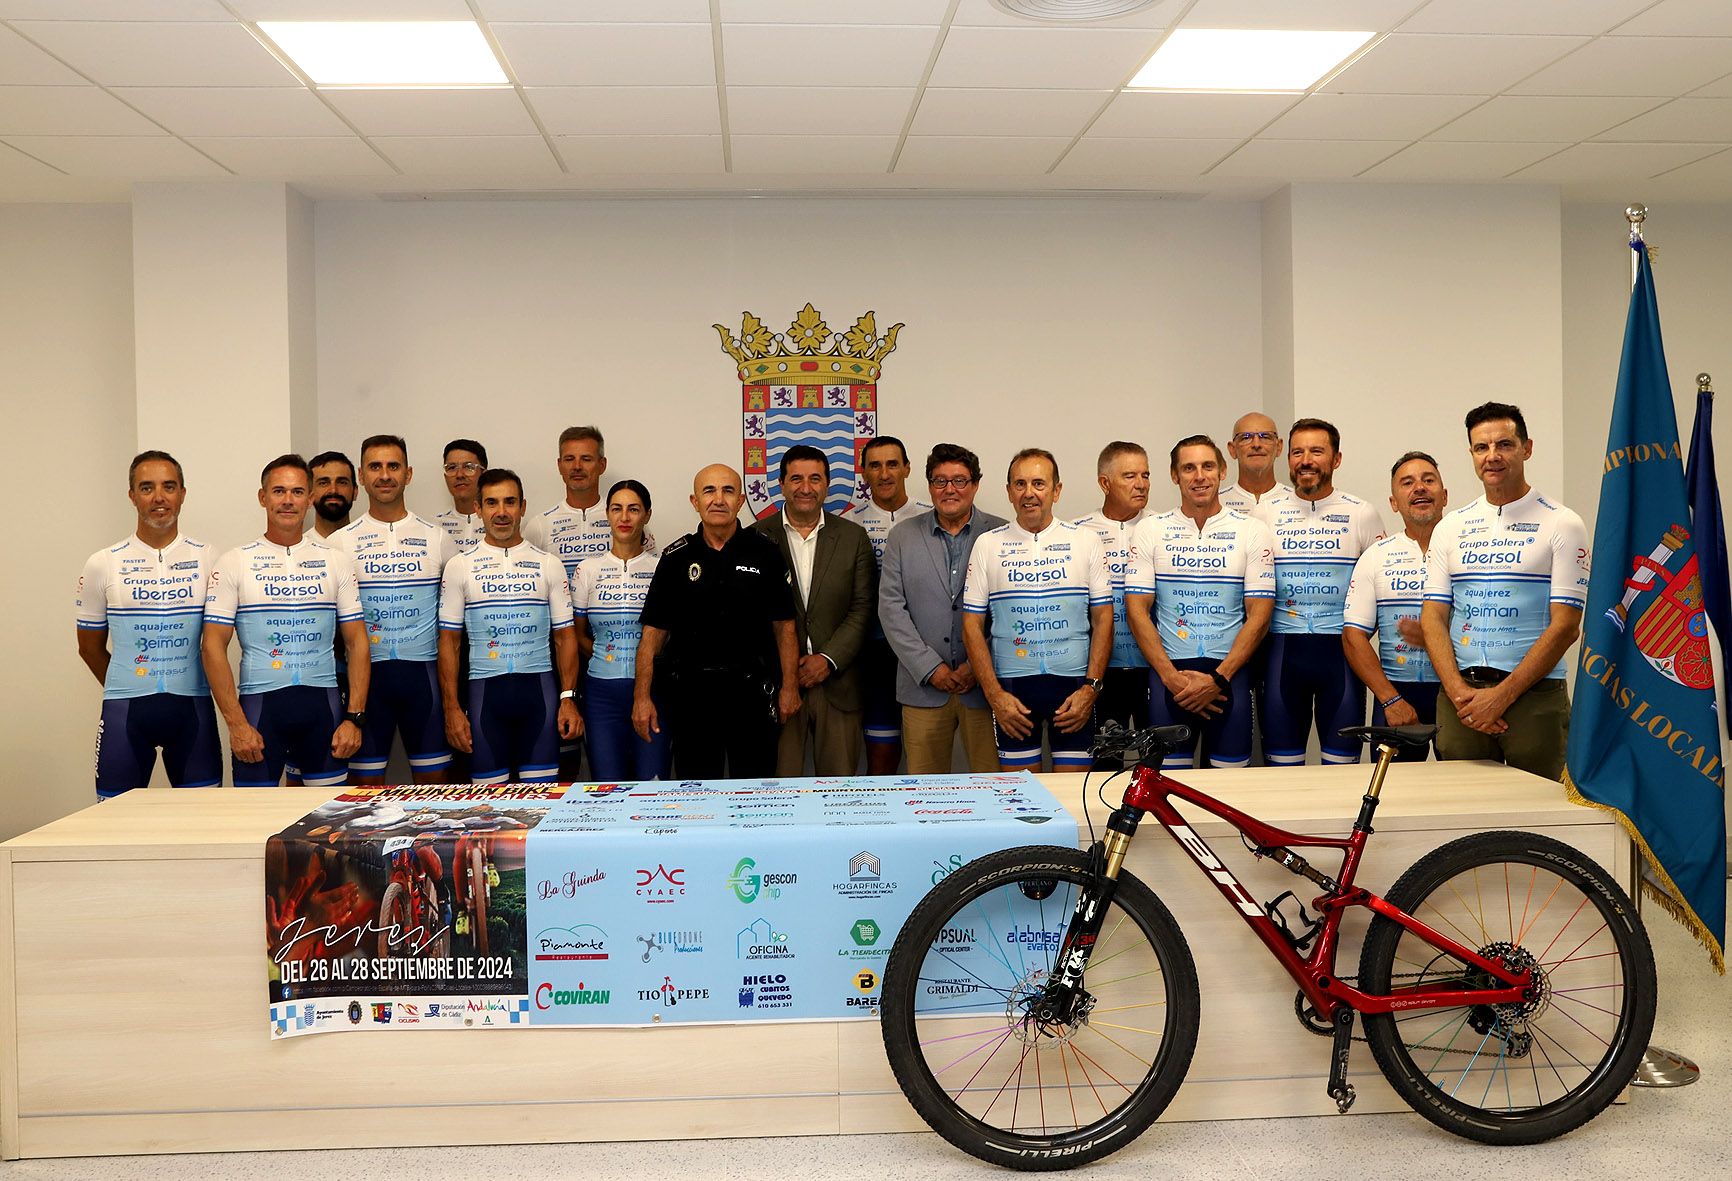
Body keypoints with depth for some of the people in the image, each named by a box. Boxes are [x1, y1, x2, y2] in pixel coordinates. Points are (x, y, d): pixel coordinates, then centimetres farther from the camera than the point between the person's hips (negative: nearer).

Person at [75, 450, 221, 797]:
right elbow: (90, 647, 10)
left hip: (192, 706, 0)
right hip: (124, 712, 0)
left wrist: (185, 694, 6)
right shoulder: (102, 564, 2)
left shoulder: (207, 560, 2)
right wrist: (129, 694, 9)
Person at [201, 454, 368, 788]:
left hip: (323, 705, 2)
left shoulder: (336, 561, 7)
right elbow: (213, 646, -2)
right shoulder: (234, 563, 2)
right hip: (259, 705, -1)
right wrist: (236, 723, -10)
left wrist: (355, 717, -3)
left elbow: (357, 642, 6)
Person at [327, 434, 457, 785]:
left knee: (434, 778, 5)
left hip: (423, 671, 1)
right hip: (365, 673, 0)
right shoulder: (341, 541, 4)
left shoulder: (436, 538, 6)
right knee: (367, 784, 6)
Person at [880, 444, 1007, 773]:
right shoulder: (902, 536, 8)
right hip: (923, 685, 1)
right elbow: (891, 608, 2)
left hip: (985, 685, -1)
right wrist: (930, 669, -7)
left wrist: (979, 666, -10)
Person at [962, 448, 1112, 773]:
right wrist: (994, 695, -6)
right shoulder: (987, 545, 4)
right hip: (1012, 687, 0)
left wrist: (1091, 688, -6)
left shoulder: (1085, 540, 4)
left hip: (1075, 685, 0)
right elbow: (972, 626, 2)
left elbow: (1103, 618, 3)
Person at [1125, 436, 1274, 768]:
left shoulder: (1252, 531, 6)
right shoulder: (1149, 530, 7)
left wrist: (1218, 679, -10)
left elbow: (1259, 616, 0)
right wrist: (1172, 677, -9)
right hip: (1169, 670, 0)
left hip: (1229, 670, 0)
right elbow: (1137, 609, 2)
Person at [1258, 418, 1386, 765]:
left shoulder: (1362, 514, 5)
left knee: (1343, 760, 4)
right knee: (1282, 761, 5)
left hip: (1341, 648, -1)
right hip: (1282, 648, 1)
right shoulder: (1267, 512, 7)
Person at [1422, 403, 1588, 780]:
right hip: (1460, 696, 3)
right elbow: (1433, 617, 5)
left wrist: (1502, 695, -13)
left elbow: (1565, 625, -7)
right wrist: (1459, 691, -10)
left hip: (1534, 694, -3)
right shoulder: (1450, 528, 11)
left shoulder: (1562, 525, -1)